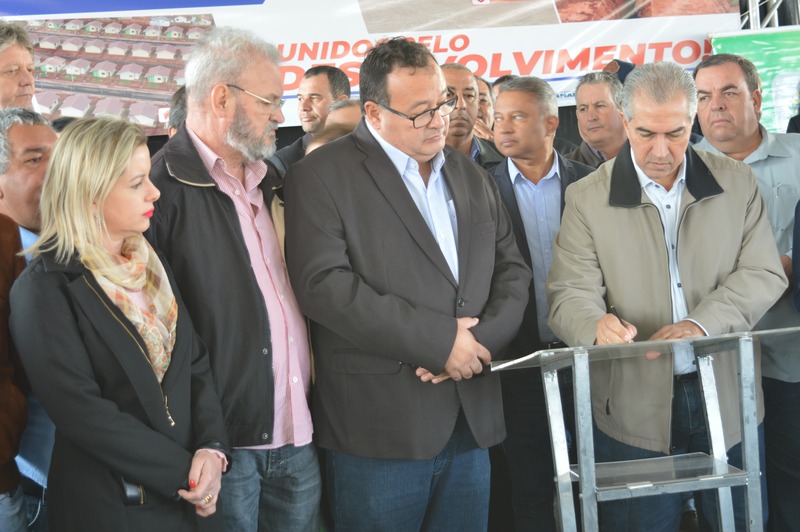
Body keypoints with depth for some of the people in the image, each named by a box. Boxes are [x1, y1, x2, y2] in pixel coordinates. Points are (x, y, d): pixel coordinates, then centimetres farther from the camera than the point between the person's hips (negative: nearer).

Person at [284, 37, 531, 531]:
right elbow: (325, 285, -16)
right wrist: (438, 339, -16)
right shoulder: (321, 176, -5)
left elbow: (512, 270, 13)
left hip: (472, 422, 6)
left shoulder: (471, 176, 15)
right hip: (381, 429, -5)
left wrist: (482, 338, -8)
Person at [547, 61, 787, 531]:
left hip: (729, 401, 2)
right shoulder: (587, 198, -1)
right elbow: (570, 295, -6)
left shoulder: (737, 183, 4)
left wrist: (701, 323, -18)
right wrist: (597, 324, -30)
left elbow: (764, 274, -1)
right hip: (634, 410, -1)